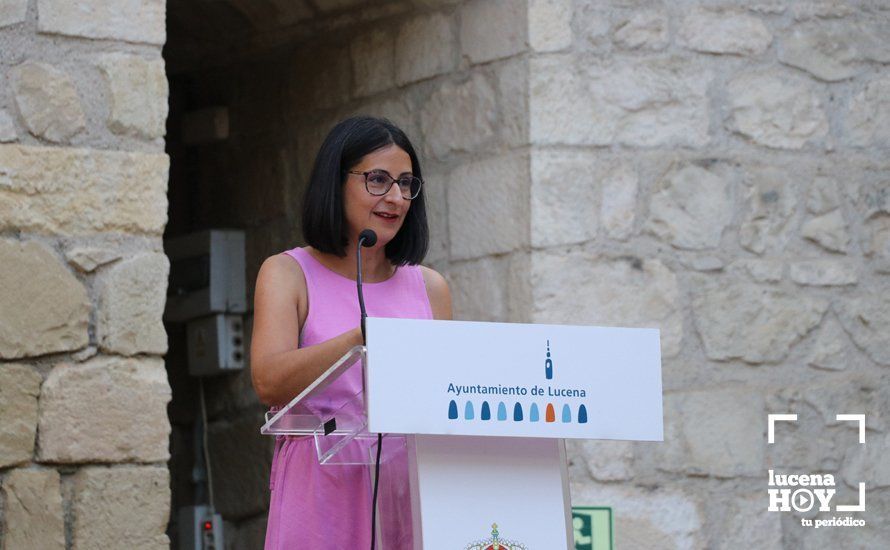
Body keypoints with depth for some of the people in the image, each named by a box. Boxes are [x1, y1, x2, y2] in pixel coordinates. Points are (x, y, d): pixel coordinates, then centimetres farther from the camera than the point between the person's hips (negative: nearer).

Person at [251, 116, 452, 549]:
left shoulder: (429, 287, 16)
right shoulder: (288, 274, 5)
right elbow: (269, 383, -12)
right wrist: (363, 339, -25)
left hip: (410, 491, 3)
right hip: (322, 491, -3)